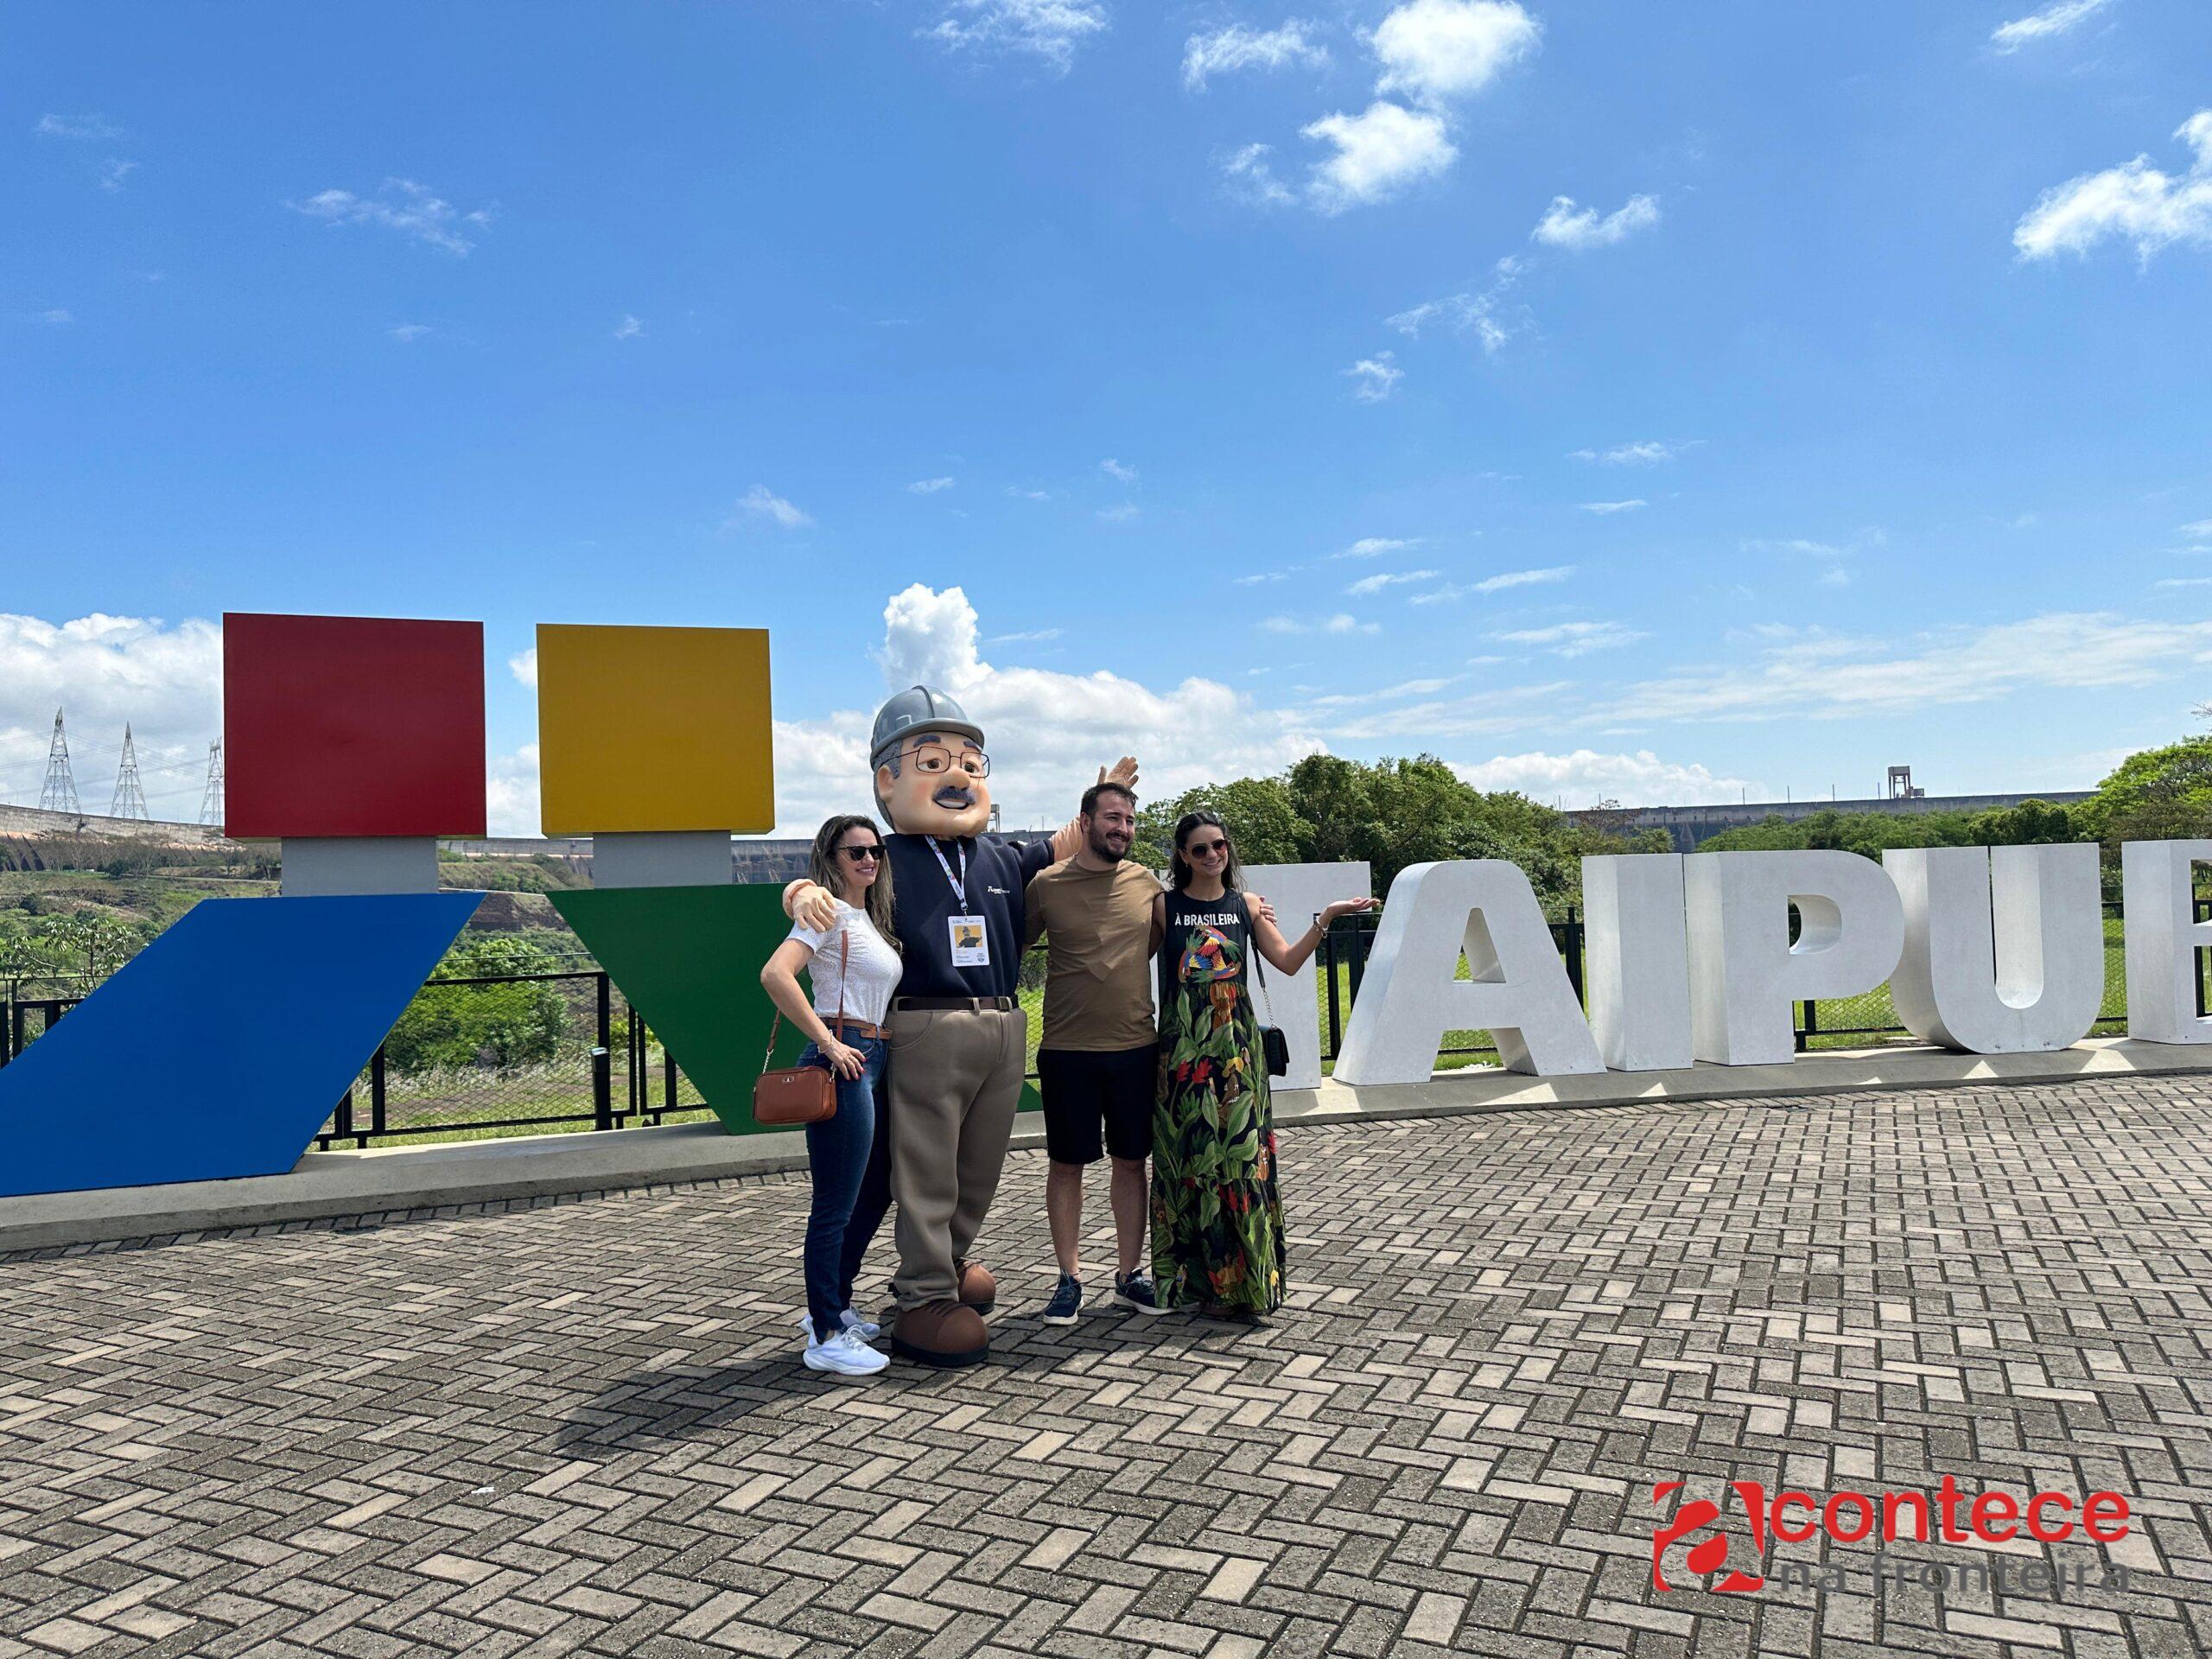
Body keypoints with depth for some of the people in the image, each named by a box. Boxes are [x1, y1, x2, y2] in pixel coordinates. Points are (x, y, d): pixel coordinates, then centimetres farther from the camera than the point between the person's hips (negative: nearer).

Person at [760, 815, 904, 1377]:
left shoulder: (869, 917, 18)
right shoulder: (829, 911, -9)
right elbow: (775, 975, -24)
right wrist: (827, 1042, -22)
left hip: (873, 1061, 10)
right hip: (844, 1062, -10)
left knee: (876, 1192, 19)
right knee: (836, 1204, -3)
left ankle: (833, 1305, 34)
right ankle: (825, 1338, 7)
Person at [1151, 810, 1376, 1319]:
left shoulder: (1247, 905, 9)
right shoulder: (1165, 906, 3)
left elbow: (1288, 962, 2)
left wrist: (1326, 918, -7)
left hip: (1237, 1047, 2)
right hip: (1183, 1048, -1)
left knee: (1241, 1154, 0)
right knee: (1191, 1158, 2)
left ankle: (1247, 1278, 11)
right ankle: (1201, 1281, 14)